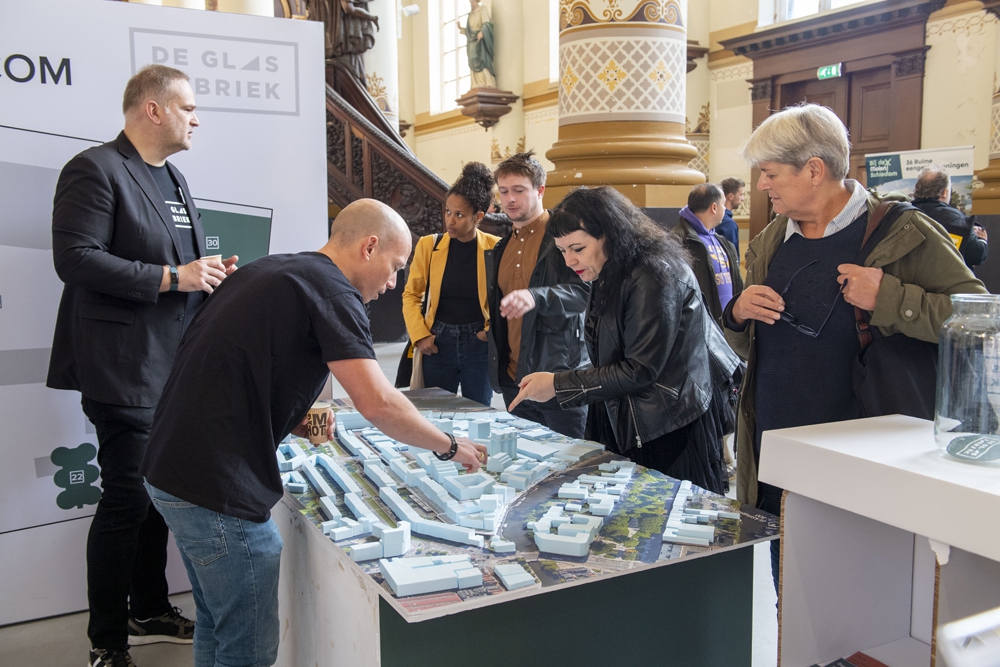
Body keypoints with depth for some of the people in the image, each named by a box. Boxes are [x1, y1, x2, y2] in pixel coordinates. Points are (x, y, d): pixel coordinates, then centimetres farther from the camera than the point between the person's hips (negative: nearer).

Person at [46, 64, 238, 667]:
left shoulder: (172, 179, 18)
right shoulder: (95, 170, -10)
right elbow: (75, 258, -20)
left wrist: (211, 273, 7)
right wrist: (172, 277, -21)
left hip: (173, 367, 9)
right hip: (123, 370, -9)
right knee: (128, 499, -3)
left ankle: (150, 613, 33)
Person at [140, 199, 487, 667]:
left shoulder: (265, 271, 15)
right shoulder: (332, 291, -13)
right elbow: (378, 404, -21)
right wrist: (450, 447, -6)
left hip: (169, 470, 10)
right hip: (217, 488, -10)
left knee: (216, 627, 23)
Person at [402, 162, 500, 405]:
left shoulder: (495, 248, -5)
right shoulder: (429, 245, -2)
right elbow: (411, 295, 6)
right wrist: (419, 335, -3)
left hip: (478, 342, -1)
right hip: (438, 341, 1)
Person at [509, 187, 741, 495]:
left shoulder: (653, 276, -21)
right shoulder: (610, 276, 8)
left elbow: (640, 371, -22)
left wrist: (558, 385, -20)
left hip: (674, 431, -8)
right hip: (632, 427, 8)